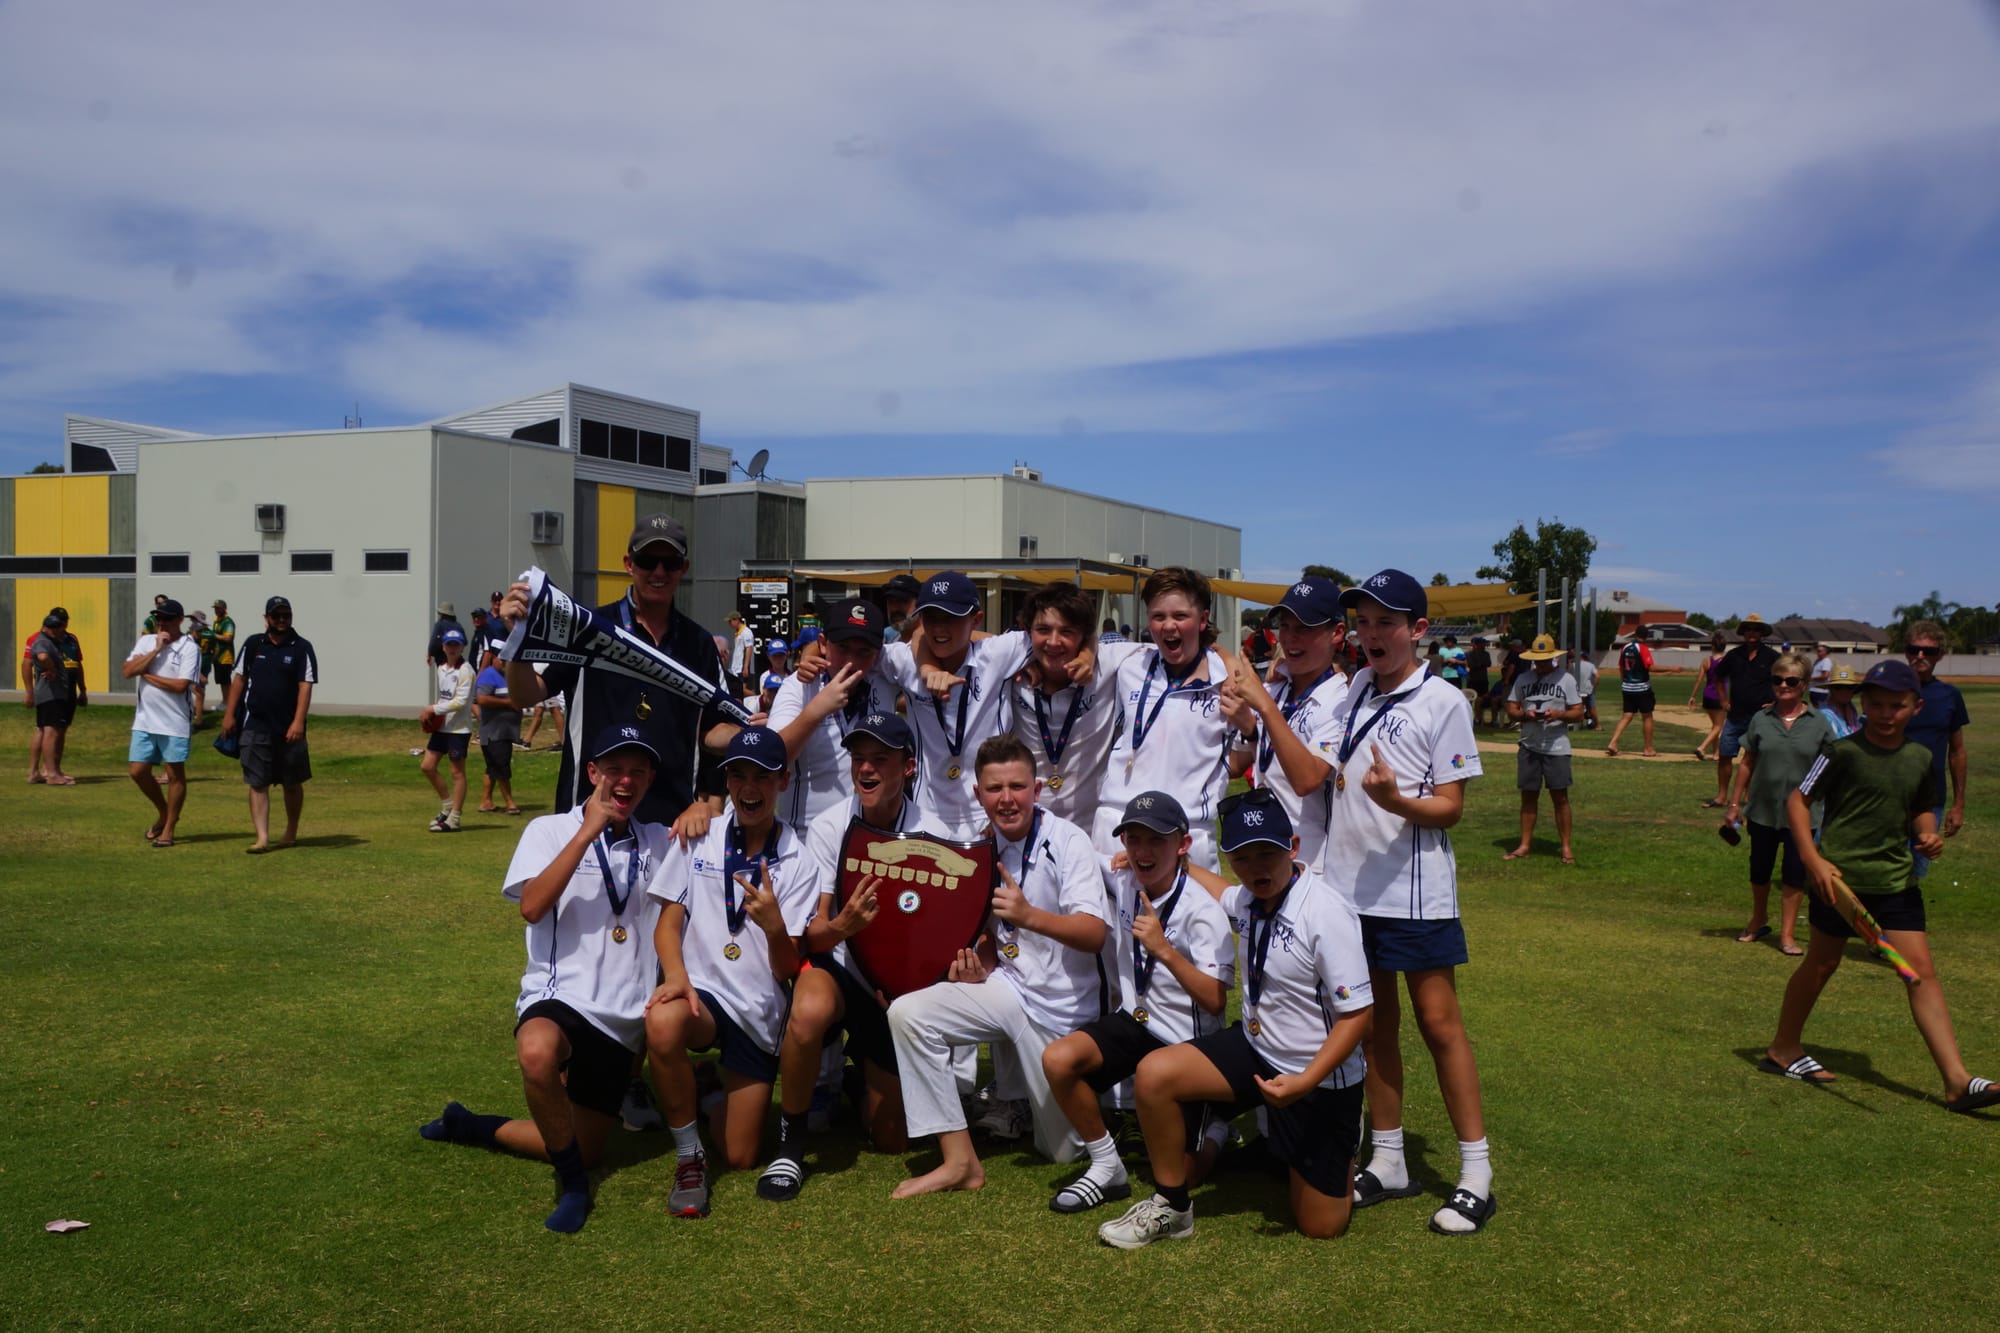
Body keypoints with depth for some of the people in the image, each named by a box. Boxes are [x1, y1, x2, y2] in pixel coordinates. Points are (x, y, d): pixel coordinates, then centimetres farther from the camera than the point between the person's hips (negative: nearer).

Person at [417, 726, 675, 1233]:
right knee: (538, 1053, -40)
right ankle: (572, 1183, -16)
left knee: (583, 1149, 6)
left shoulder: (659, 841, 11)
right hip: (559, 995, -4)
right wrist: (587, 832, -16)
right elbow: (532, 906, -13)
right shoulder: (550, 830, 1)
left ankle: (472, 1126, 30)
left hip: (624, 1018, 4)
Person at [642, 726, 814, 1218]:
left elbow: (786, 970, -8)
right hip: (701, 991, 0)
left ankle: (723, 1095, 37)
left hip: (759, 1009, 0)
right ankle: (688, 1156, -13)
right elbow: (667, 922, 1)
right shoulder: (698, 837, 0)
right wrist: (676, 976, -20)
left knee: (741, 1158, 1)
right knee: (662, 1023, -37)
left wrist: (774, 926, -30)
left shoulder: (796, 860, -4)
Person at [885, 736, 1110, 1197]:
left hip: (1062, 1008, -4)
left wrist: (1030, 916, -42)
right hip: (1007, 987, 5)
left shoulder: (1068, 841, -14)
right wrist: (979, 964, -6)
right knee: (907, 1013, -20)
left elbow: (1094, 934, -25)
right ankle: (960, 1161, -14)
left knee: (1064, 1150, 1)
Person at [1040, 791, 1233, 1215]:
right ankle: (1107, 1169, -5)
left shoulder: (1202, 911, -21)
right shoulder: (1123, 881, -4)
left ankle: (1214, 1128, 32)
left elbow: (1215, 1000, -27)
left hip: (1186, 1045, -5)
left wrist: (1164, 949, -36)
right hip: (1135, 1022, 5)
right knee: (1058, 1059, -24)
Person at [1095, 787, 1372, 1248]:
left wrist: (1305, 1083, -30)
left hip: (1320, 1077, -5)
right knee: (1154, 1075, -18)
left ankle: (1342, 1152, 37)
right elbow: (1214, 892, 24)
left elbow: (1357, 1013, -23)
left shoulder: (1327, 913, -25)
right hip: (1256, 1049, 6)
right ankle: (1170, 1208, 1)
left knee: (1321, 1226, 3)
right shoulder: (1246, 899, -4)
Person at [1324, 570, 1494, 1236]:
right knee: (1375, 1020, 13)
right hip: (1349, 884, 6)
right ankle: (1387, 1162, 24)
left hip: (1415, 892, -5)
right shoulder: (1352, 691, 9)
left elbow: (1450, 806, -11)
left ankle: (1476, 1173, 9)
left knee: (1438, 1021, -2)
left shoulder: (1443, 702, -7)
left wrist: (1397, 800, -28)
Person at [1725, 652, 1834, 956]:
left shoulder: (1818, 723, -3)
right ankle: (1759, 922, 36)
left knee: (1795, 873, 2)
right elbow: (1747, 764, 6)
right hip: (1763, 810, 2)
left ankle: (1787, 934, 14)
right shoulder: (1761, 720, 0)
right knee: (1759, 870, 14)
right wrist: (1735, 802, 7)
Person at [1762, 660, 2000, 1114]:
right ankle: (1784, 1048, 25)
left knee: (1922, 971, -2)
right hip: (1840, 876, -4)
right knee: (1822, 964, 8)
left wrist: (1928, 835, -1)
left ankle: (1958, 1081, -3)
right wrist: (1814, 860, -17)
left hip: (1896, 880, 4)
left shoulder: (1921, 759, 5)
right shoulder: (1844, 752, -10)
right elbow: (1797, 800, -9)